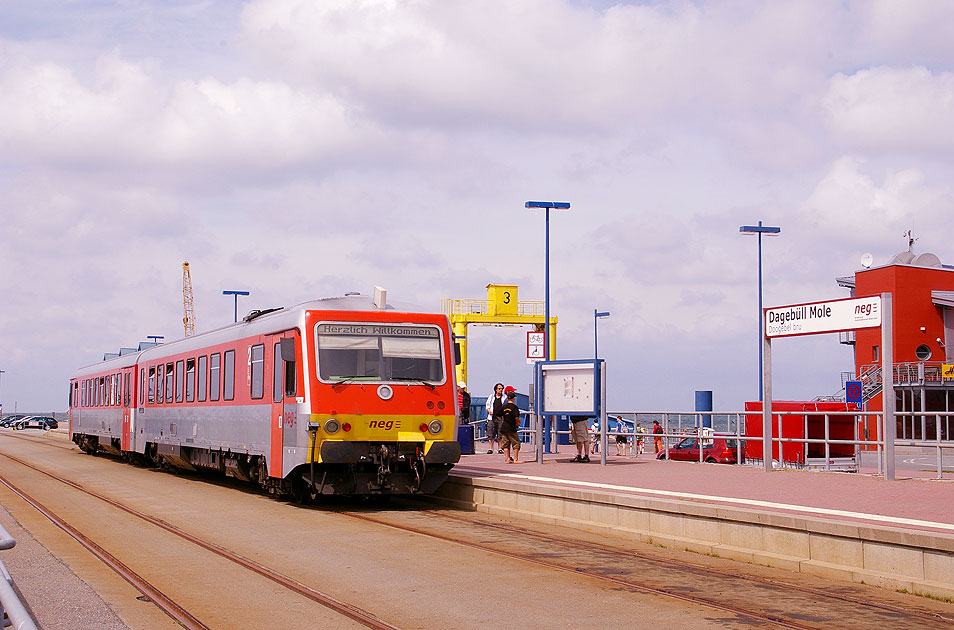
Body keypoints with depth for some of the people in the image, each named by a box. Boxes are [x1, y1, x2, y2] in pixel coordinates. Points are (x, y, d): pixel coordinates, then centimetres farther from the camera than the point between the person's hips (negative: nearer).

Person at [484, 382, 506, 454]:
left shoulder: (504, 398, 12)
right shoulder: (491, 397, 15)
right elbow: (487, 405, 17)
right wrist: (489, 410, -3)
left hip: (500, 418, -1)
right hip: (492, 418, 1)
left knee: (500, 435, -2)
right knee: (491, 434, -3)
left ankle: (500, 448, 5)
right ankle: (490, 448, 1)